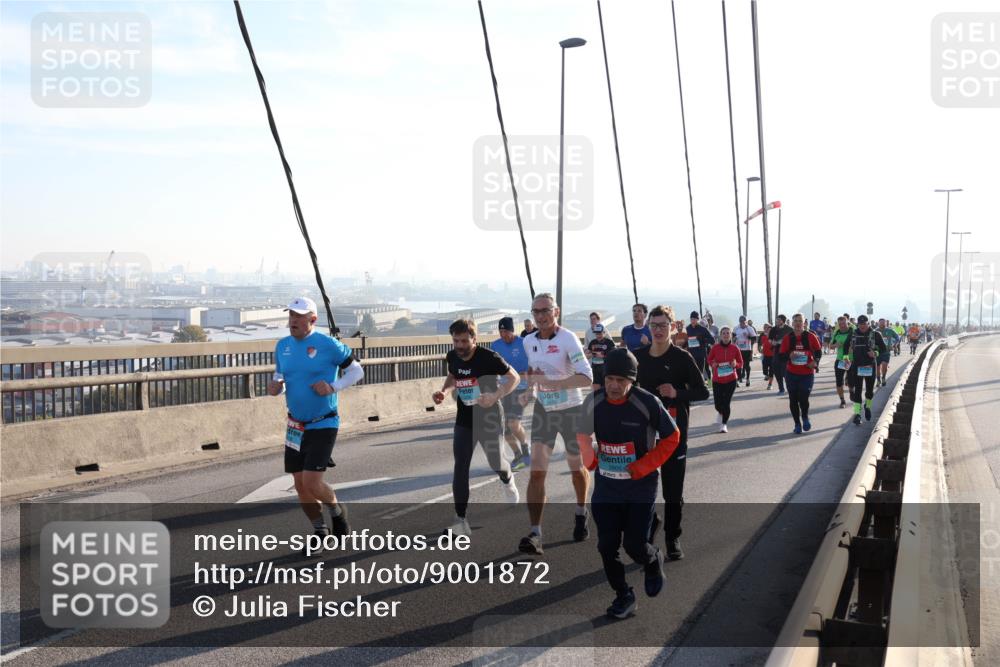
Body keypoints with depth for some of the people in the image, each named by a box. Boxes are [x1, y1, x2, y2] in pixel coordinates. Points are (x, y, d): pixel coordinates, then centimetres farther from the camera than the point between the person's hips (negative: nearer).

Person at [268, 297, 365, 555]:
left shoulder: (328, 344, -13)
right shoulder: (282, 346, 4)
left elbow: (357, 370, -5)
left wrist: (333, 387, -19)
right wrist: (275, 386, -6)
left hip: (323, 424, -6)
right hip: (295, 425, 6)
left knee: (312, 482, -12)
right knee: (299, 484, 10)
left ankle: (337, 511, 20)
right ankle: (320, 530, 30)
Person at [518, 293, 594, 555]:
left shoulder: (568, 339, -18)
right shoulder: (529, 341, 1)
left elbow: (586, 378, -26)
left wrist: (550, 382, -30)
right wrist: (530, 390, 0)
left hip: (571, 411, -4)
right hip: (543, 410, 4)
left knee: (577, 469, 14)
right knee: (537, 472, -7)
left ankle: (581, 514, 42)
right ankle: (535, 534, -7)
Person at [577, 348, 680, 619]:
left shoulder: (647, 403, -19)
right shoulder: (594, 402, -7)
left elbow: (672, 437, -8)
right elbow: (584, 434, 12)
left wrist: (642, 467, -12)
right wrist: (591, 461, 0)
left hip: (641, 485, -3)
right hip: (606, 485, 3)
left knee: (635, 545, -2)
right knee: (607, 545, 2)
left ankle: (654, 562, 34)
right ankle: (623, 596, 24)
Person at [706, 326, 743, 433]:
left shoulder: (735, 348, -4)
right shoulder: (715, 348, -5)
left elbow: (741, 364, 6)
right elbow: (709, 359, 10)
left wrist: (735, 364, -16)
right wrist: (712, 364, -11)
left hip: (731, 380, 0)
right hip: (717, 380, 0)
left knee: (726, 403, -6)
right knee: (718, 404, -1)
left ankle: (724, 424, 16)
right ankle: (721, 413, 38)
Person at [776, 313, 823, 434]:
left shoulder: (810, 336, -2)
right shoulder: (787, 338, 0)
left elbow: (818, 351, 7)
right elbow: (781, 356, 1)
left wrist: (815, 362, -12)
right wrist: (789, 356, -21)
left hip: (807, 373, -2)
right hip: (791, 373, 2)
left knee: (803, 398, -11)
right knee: (793, 400, 6)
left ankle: (805, 417, 20)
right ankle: (797, 424, 21)